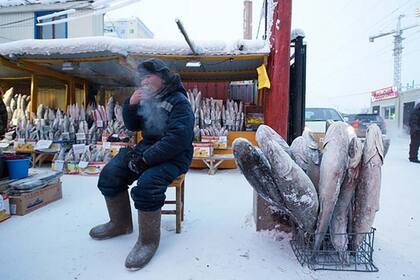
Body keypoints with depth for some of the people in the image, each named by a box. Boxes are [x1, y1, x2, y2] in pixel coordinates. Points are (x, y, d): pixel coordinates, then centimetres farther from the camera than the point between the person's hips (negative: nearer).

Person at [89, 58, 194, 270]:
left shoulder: (179, 102, -12)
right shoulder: (147, 98, 11)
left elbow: (177, 138, -24)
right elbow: (133, 126, 16)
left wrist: (146, 158, -24)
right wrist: (130, 105, -4)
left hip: (173, 156, -8)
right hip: (147, 148, 8)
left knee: (146, 184, -31)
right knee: (110, 173, -3)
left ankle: (149, 240, -8)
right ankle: (120, 223, 18)